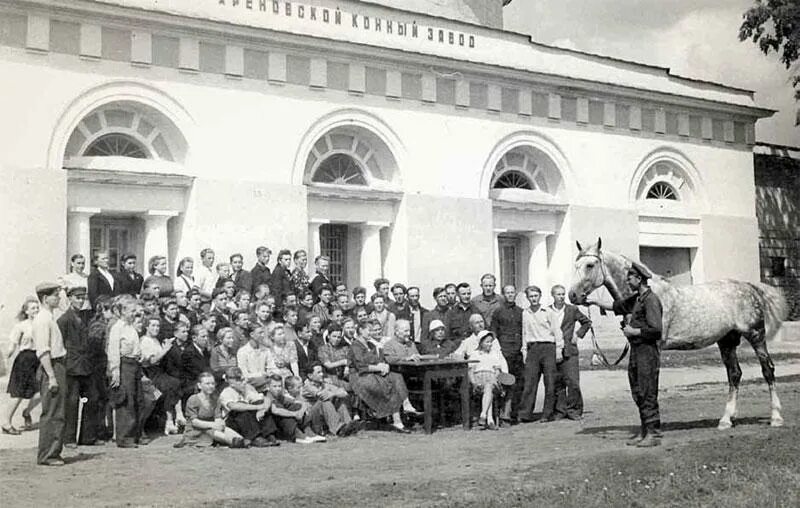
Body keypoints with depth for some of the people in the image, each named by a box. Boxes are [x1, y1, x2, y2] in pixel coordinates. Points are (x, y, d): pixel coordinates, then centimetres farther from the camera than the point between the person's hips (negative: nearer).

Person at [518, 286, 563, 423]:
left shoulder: (548, 312, 3)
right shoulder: (525, 313, 11)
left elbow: (556, 331, 4)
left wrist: (559, 349, -1)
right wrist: (524, 350, 12)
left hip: (548, 347, -2)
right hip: (532, 349, 2)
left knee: (550, 383, -2)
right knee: (529, 382, -5)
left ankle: (548, 414, 4)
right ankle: (525, 413, -5)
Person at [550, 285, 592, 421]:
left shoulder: (572, 310, 5)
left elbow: (587, 322, 16)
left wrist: (578, 334, 5)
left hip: (569, 350, -1)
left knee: (573, 381, -6)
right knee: (557, 383, 4)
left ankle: (574, 410, 5)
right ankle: (560, 410, 12)